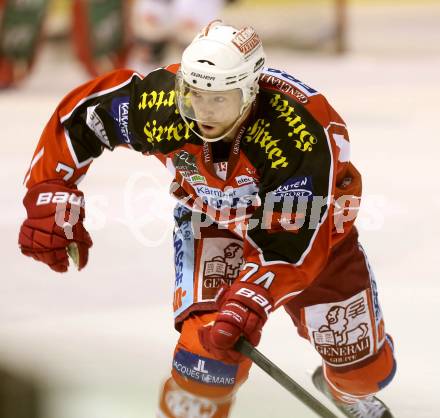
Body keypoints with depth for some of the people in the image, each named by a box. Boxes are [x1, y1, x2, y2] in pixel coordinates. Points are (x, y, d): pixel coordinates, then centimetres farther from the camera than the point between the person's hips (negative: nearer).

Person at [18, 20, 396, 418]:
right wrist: (50, 194, -20)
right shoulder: (161, 102, -33)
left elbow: (291, 240, -39)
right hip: (212, 217, 1)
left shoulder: (301, 134, -41)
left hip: (311, 219, 0)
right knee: (211, 341, -25)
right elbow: (77, 116, -16)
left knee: (365, 364, 12)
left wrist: (251, 300, -51)